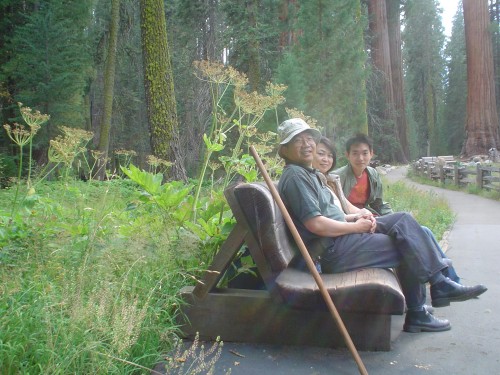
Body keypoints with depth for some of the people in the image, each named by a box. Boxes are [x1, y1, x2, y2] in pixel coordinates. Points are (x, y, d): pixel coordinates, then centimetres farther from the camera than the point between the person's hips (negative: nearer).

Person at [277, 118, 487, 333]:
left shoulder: (310, 173, 18)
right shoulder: (295, 176, -15)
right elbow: (315, 224, -23)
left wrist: (356, 217, 3)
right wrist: (357, 226, -12)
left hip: (341, 235, 10)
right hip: (330, 250, -10)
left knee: (403, 220, 3)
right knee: (408, 249, -6)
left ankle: (439, 283, 4)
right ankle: (416, 316, 10)